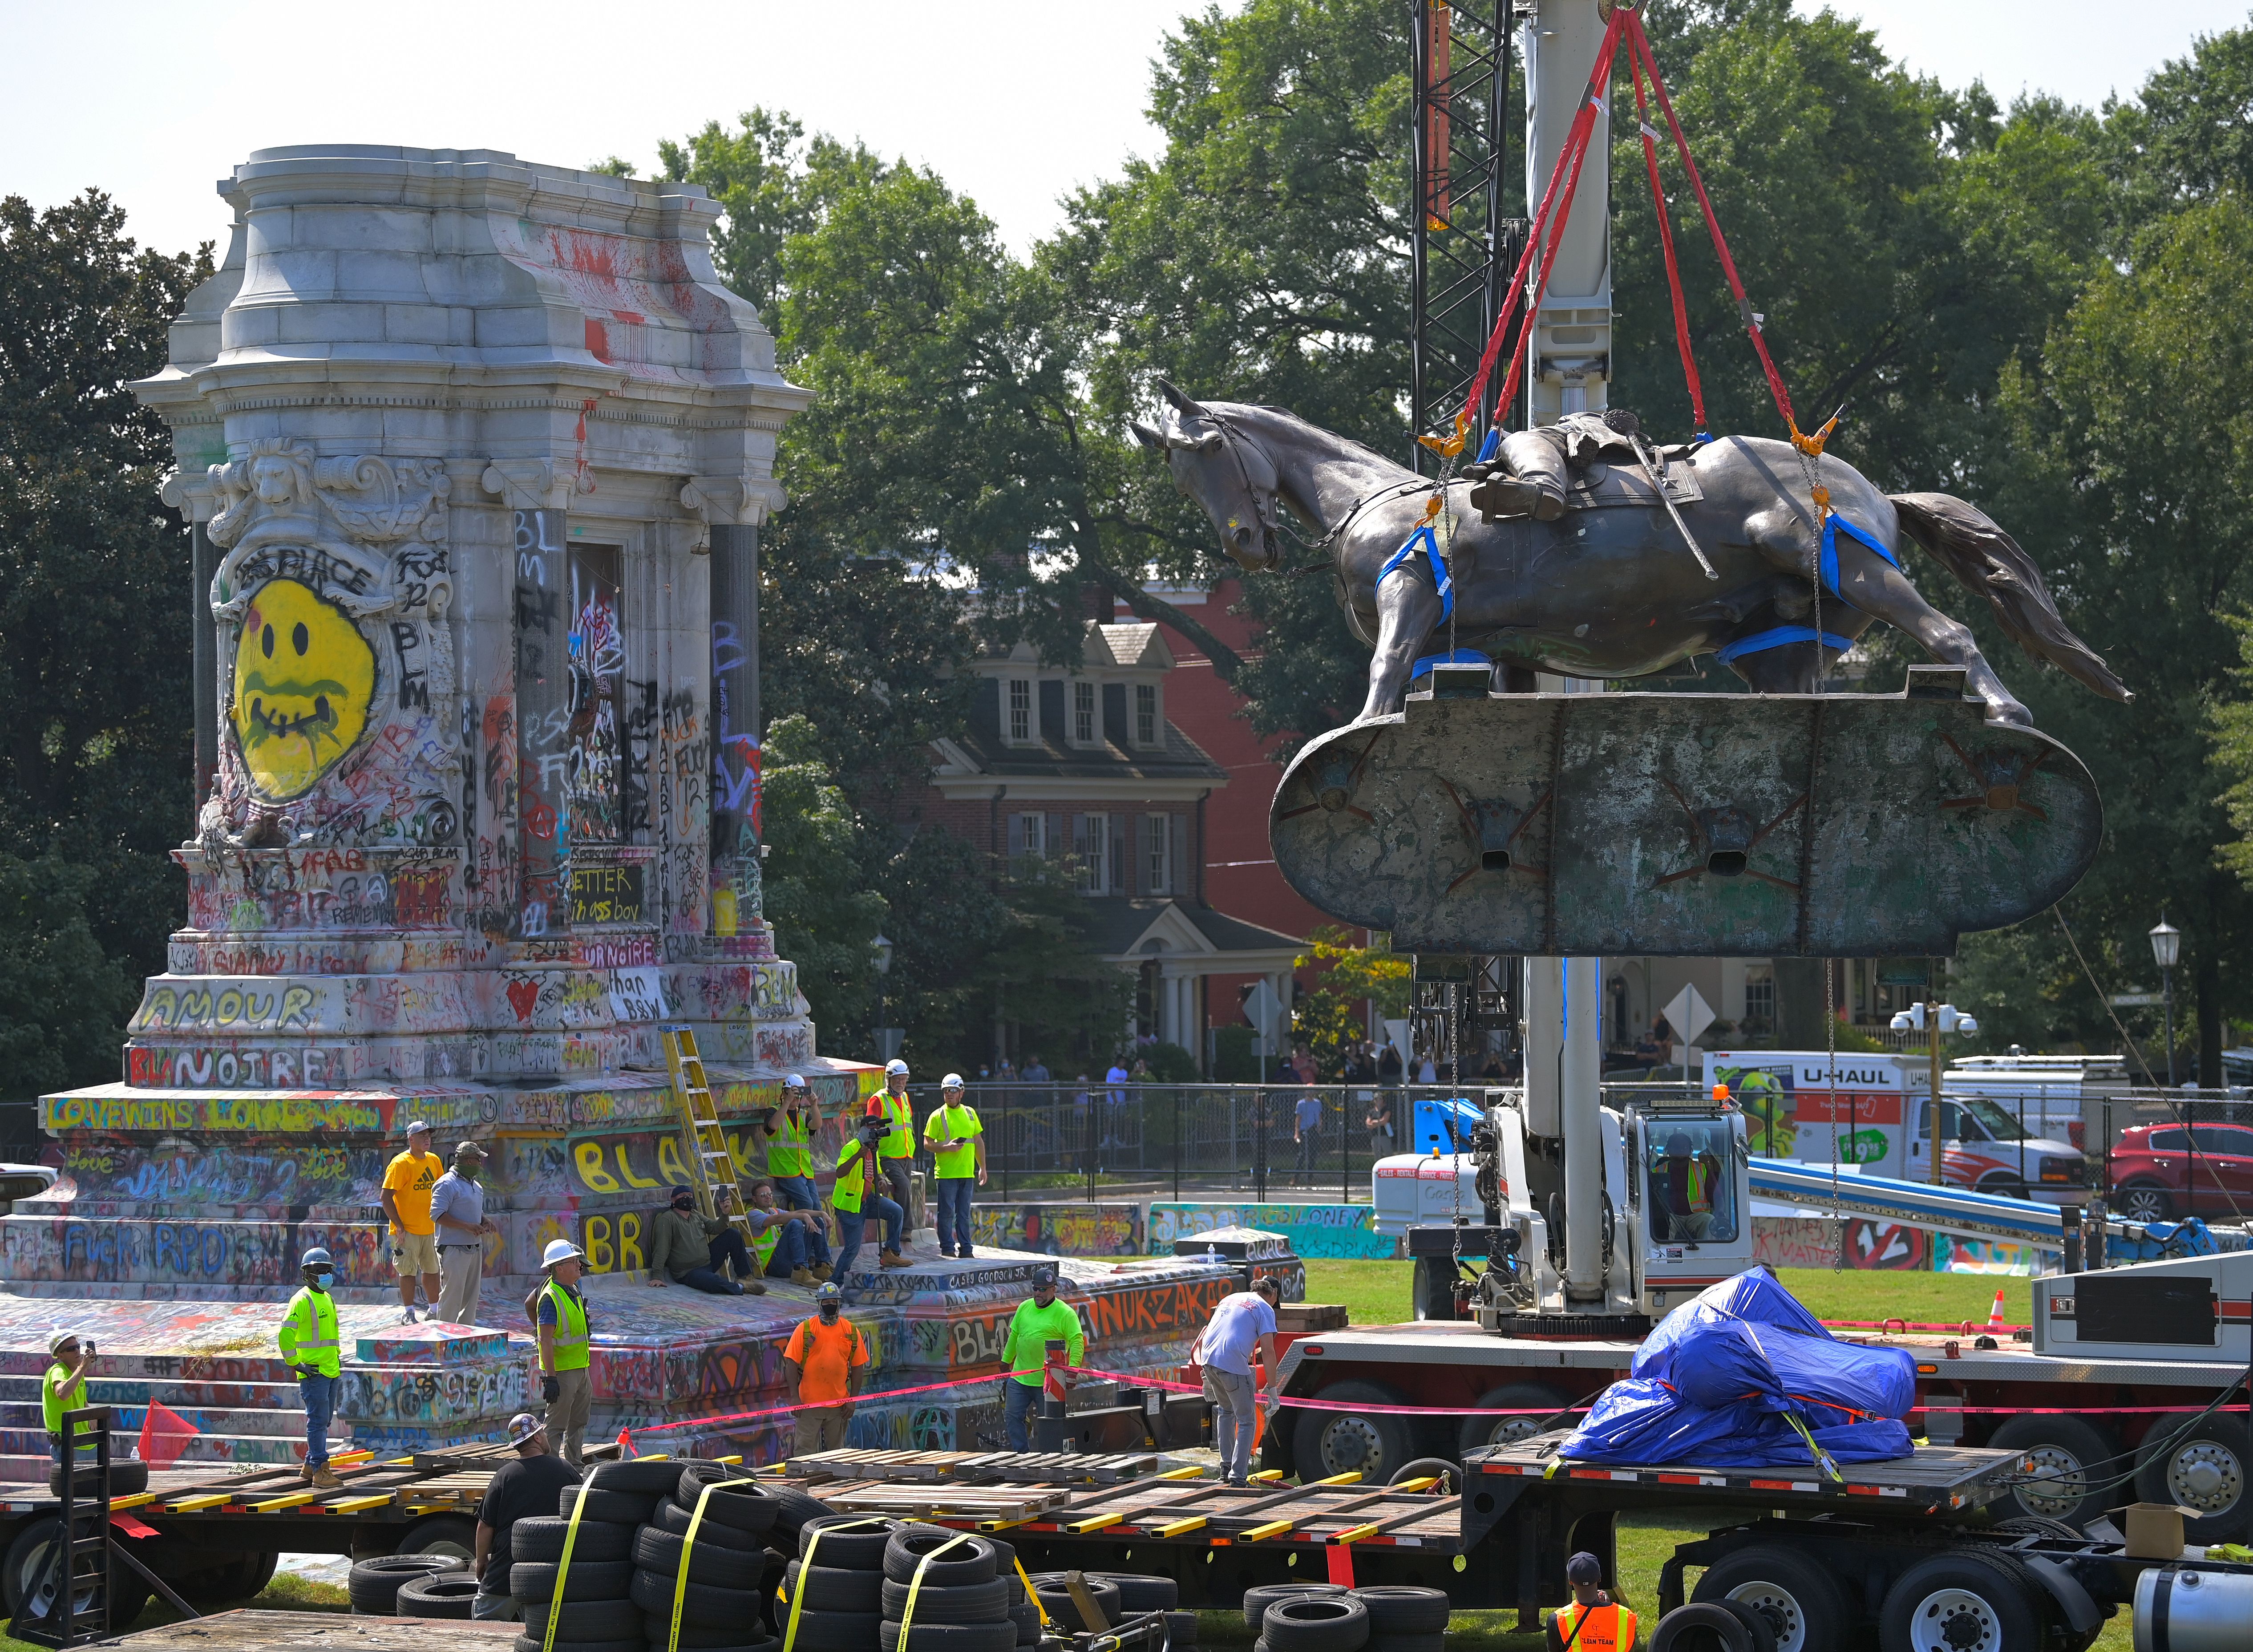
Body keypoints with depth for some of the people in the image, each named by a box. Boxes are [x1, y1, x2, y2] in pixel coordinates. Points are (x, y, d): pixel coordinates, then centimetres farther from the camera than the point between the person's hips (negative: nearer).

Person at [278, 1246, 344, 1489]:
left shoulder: (329, 1299, 17)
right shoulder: (302, 1301, -11)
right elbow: (285, 1334, -18)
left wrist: (338, 1357, 22)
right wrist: (295, 1363, -18)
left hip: (332, 1370, 9)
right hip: (312, 1372, -9)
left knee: (324, 1421, 13)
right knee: (318, 1421, -10)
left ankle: (310, 1466, 23)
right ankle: (320, 1473, -10)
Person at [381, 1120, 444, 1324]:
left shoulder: (434, 1161, 9)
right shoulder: (400, 1163, -13)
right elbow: (386, 1197, -16)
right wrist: (399, 1226, -18)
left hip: (429, 1228, 7)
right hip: (408, 1230, -7)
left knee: (432, 1269, 12)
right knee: (409, 1271, -1)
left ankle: (434, 1312, 23)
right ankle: (409, 1314, 7)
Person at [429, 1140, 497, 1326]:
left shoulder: (476, 1186, 18)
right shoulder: (447, 1184, -11)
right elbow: (437, 1215, -18)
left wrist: (485, 1223, 8)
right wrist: (467, 1226, -22)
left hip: (474, 1248, 9)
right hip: (454, 1249, -9)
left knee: (471, 1296, 11)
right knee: (452, 1296, -9)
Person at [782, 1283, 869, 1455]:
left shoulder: (851, 1331, 5)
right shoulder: (805, 1329, -2)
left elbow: (858, 1367, 9)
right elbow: (791, 1363, -4)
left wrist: (852, 1400, 4)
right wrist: (794, 1398, -9)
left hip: (839, 1405, 3)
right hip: (809, 1402, -3)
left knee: (836, 1451, 9)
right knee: (805, 1449, -4)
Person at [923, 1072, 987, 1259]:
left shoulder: (970, 1113, 13)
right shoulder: (937, 1116, -1)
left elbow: (979, 1142, 18)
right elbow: (928, 1144, -3)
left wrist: (982, 1168, 16)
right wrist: (947, 1147, -20)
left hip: (967, 1173, 4)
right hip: (945, 1173, -4)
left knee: (964, 1214, 8)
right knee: (947, 1212, -3)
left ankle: (965, 1248, 11)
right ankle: (947, 1247, 3)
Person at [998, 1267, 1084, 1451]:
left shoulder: (1065, 1313, -9)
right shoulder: (1024, 1308, 10)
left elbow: (1077, 1342, -15)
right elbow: (1014, 1336, 20)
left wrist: (1072, 1369, -25)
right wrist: (1006, 1362, 23)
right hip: (1019, 1378, 6)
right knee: (1012, 1417, 4)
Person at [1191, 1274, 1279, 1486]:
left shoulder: (1230, 1299, 26)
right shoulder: (1265, 1309, 4)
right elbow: (1268, 1351, -5)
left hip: (1208, 1359, 7)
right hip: (1234, 1365, -7)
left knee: (1226, 1411, 27)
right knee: (1247, 1422, 3)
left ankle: (1226, 1466, 29)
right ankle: (1238, 1476, -3)